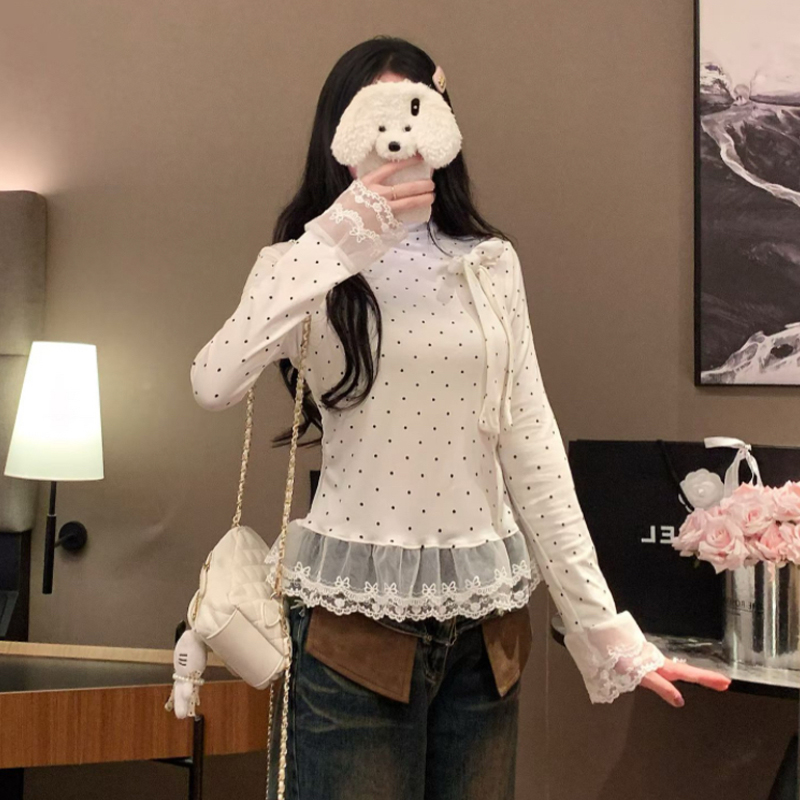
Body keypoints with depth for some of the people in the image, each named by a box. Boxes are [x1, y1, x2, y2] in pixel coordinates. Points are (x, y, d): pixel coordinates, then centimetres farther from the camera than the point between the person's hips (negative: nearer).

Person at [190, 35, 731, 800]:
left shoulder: (490, 262, 7)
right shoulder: (307, 264, -1)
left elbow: (531, 444, 5)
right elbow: (212, 384, -20)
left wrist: (602, 626, 1)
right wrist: (336, 241, -24)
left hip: (484, 616, 3)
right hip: (356, 612, -3)